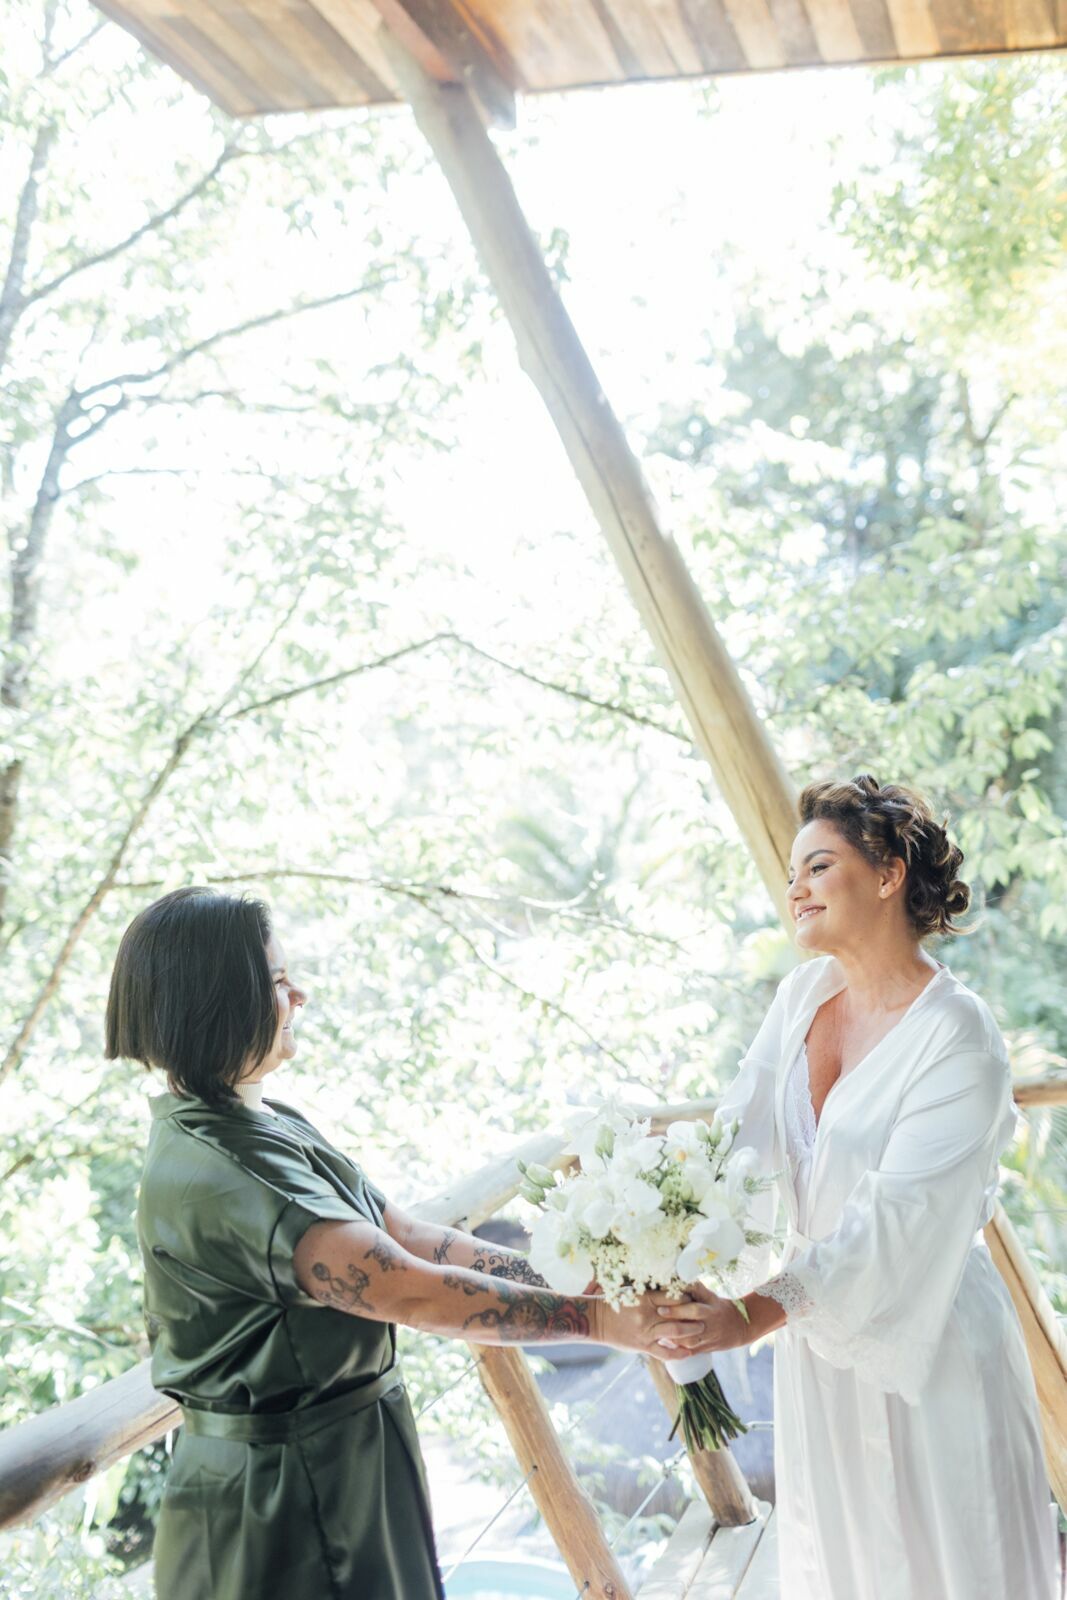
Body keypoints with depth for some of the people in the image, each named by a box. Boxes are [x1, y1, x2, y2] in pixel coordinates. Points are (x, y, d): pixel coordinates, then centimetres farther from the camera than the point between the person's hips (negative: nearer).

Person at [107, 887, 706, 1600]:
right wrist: (596, 1319, -23)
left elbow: (409, 1235, 1)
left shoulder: (269, 1125, 4)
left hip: (350, 1470, 9)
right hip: (284, 1503, -9)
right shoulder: (208, 1173, -27)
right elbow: (413, 1292, -28)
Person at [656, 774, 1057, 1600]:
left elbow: (897, 1215, -28)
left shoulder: (957, 1034, -22)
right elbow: (742, 1131, -9)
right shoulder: (804, 993, -2)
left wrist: (755, 1314, -36)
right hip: (819, 1334, 6)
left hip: (924, 1344, -6)